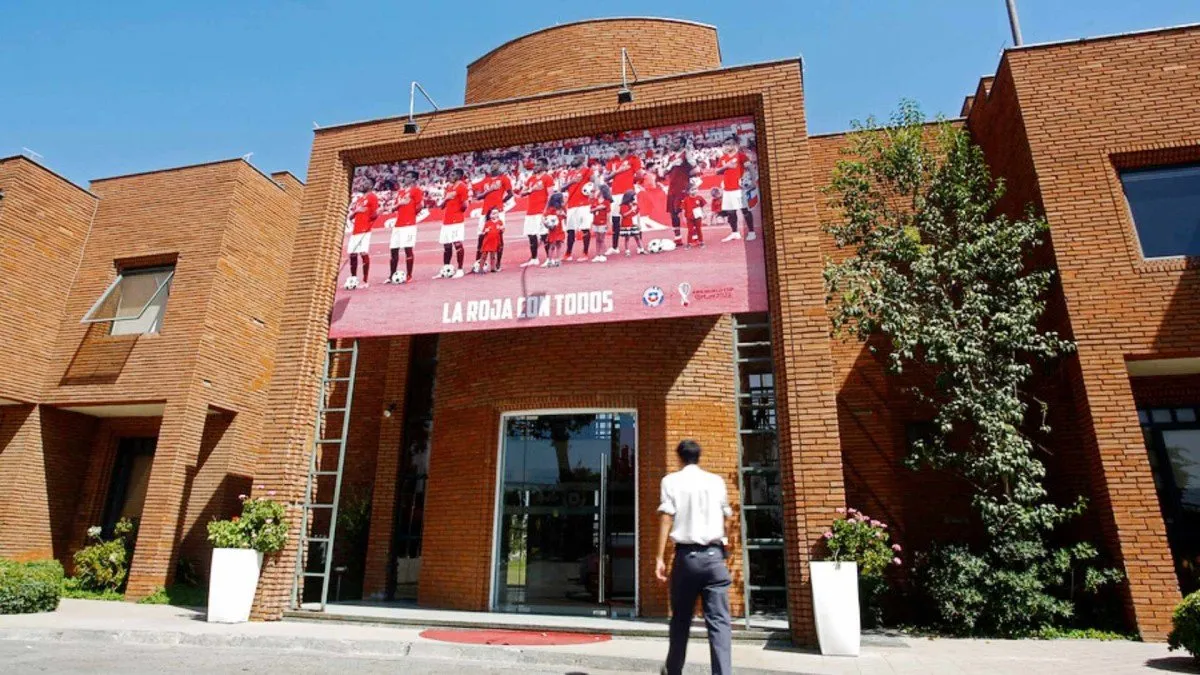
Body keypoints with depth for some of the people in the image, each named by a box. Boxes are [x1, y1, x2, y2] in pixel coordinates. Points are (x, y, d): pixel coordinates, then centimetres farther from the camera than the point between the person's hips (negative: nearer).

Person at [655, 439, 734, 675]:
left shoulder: (671, 481, 3)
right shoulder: (716, 481, 10)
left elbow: (666, 519, -6)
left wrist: (660, 557, -5)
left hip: (686, 555, -1)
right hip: (714, 555, 1)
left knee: (680, 618, 15)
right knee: (719, 621, -1)